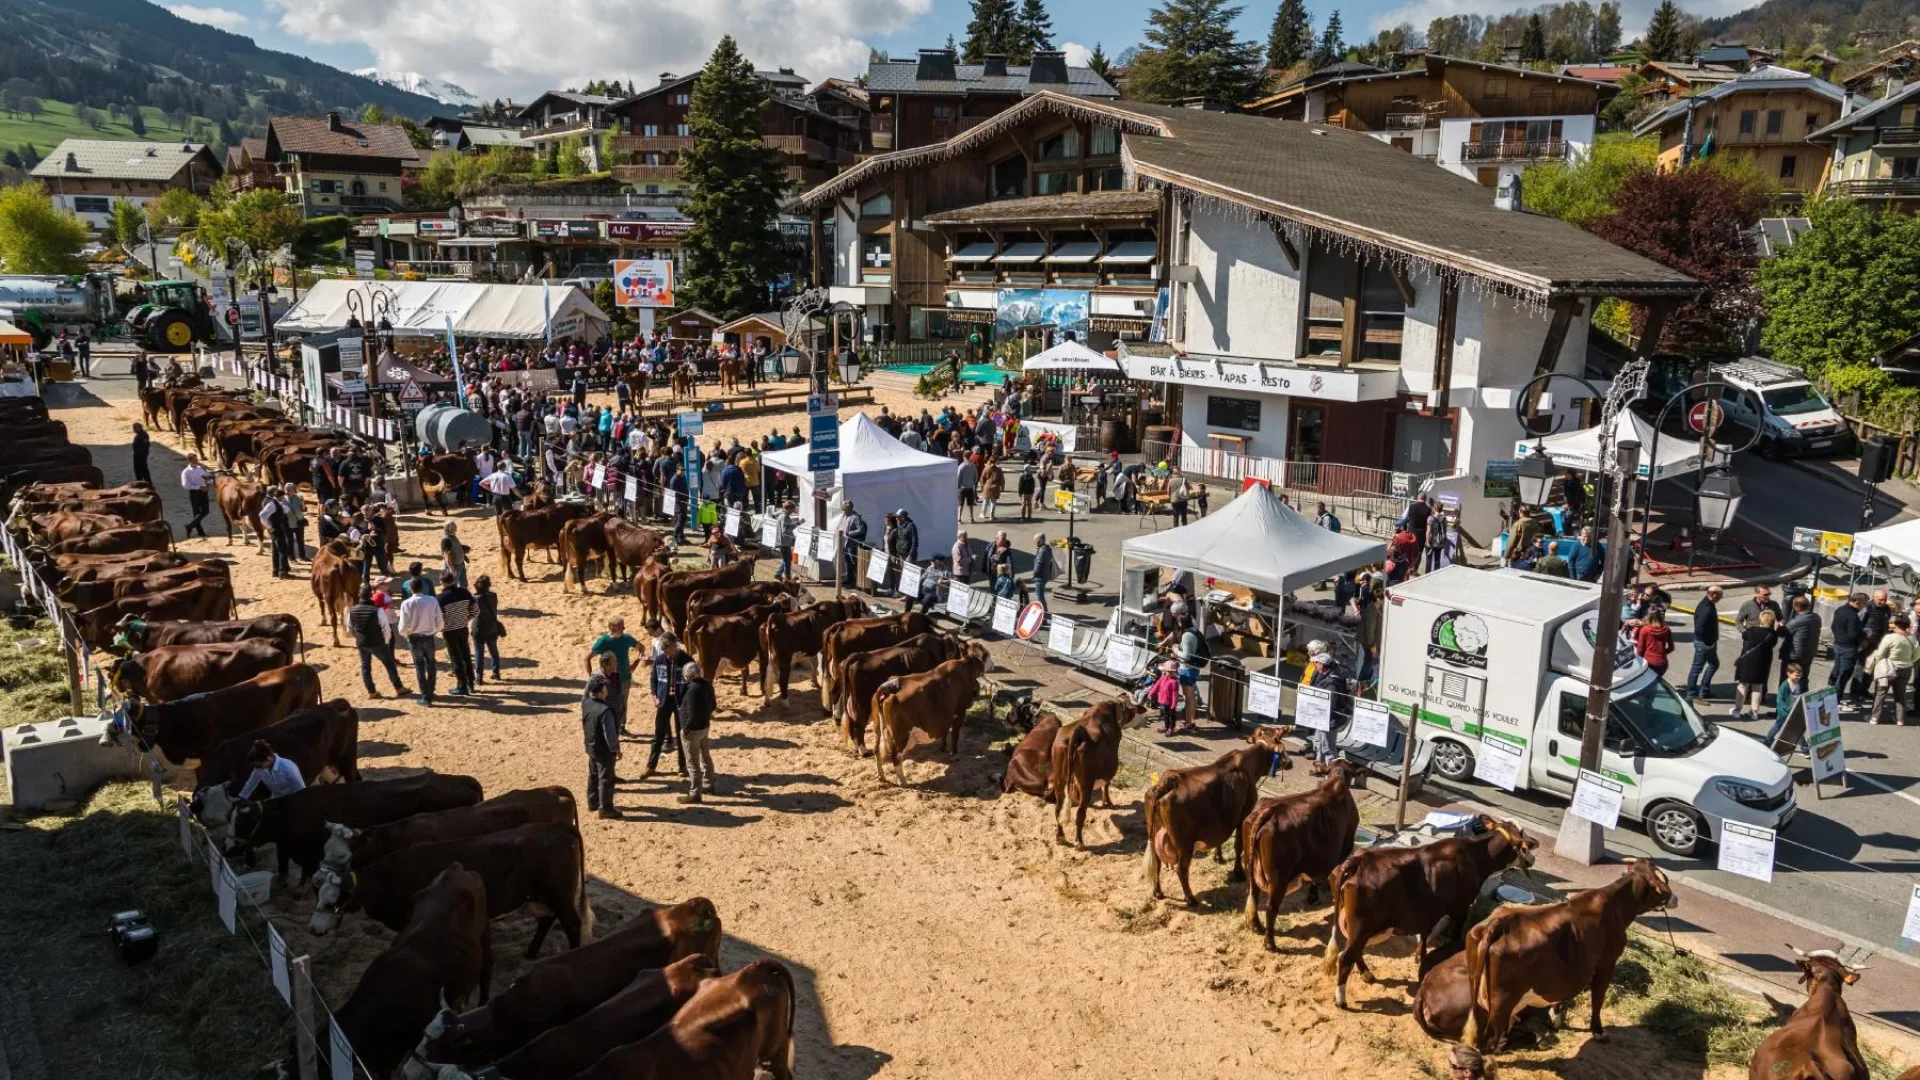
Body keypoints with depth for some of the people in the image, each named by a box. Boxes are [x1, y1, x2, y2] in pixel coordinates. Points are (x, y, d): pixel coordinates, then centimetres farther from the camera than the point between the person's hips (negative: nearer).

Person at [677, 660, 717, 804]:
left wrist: (685, 729, -16)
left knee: (692, 762, 2)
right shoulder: (707, 685, 0)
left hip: (693, 729, -9)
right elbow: (712, 705, 11)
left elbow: (692, 715, -26)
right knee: (705, 757, 23)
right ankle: (708, 785, 37)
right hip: (705, 726, 9)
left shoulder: (692, 690, -28)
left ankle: (694, 793, 10)